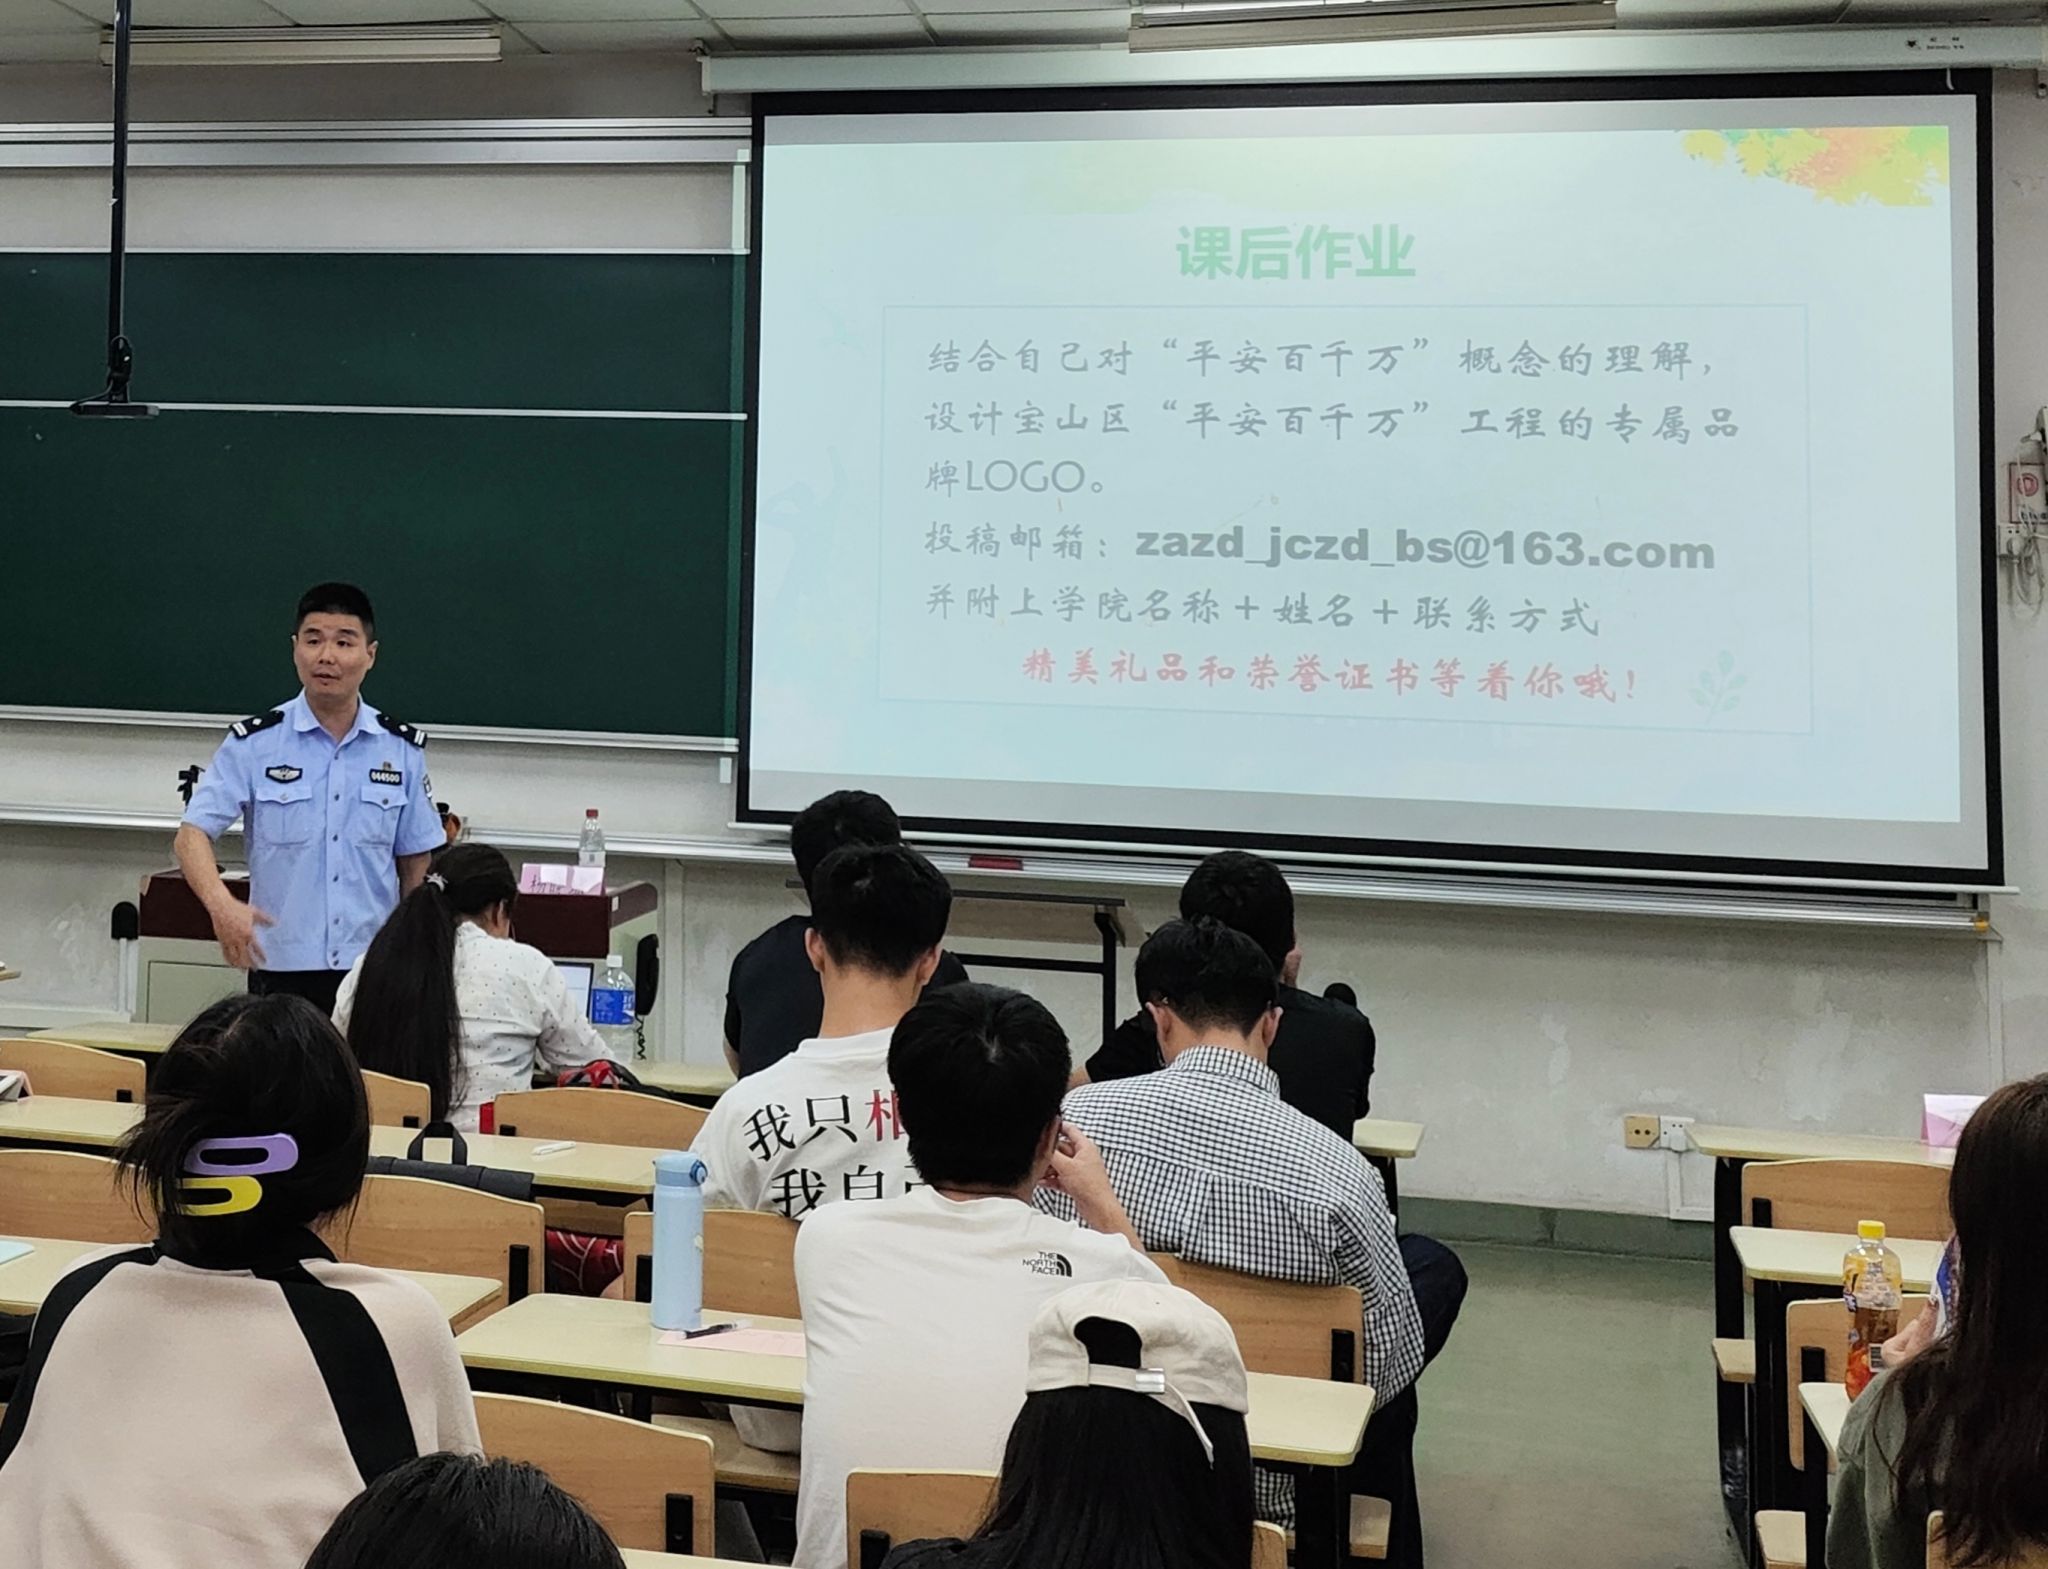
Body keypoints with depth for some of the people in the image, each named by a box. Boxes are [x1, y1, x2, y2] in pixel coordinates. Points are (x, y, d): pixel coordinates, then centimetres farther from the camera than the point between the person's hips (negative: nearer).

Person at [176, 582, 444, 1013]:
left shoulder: (403, 749, 4)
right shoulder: (254, 743, -2)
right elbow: (193, 834, -7)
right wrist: (222, 904, -26)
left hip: (375, 971, 1)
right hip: (280, 967, -1)